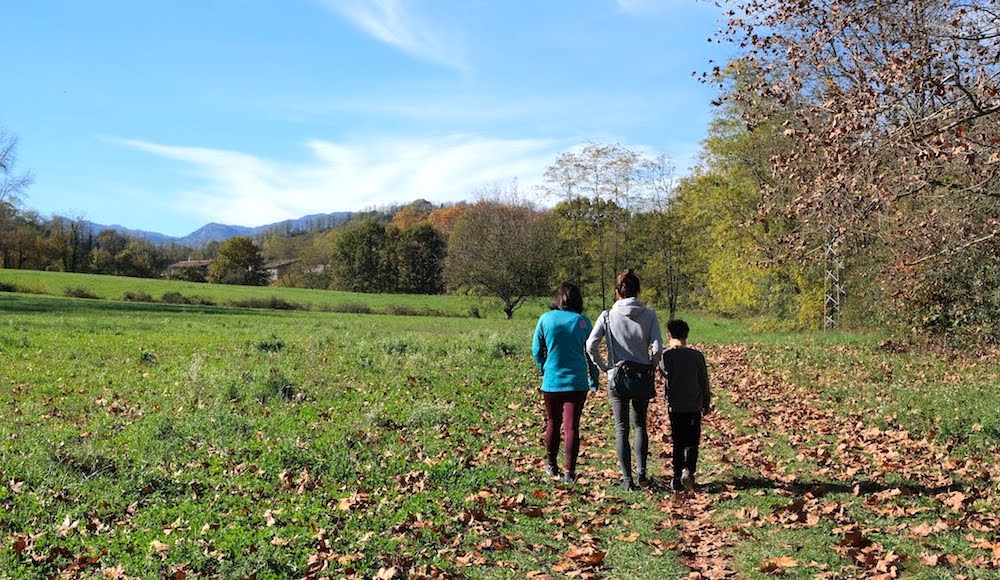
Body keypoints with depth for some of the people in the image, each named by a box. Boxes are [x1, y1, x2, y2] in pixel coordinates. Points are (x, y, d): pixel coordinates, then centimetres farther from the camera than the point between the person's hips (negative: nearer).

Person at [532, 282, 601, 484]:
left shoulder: (546, 319, -3)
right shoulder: (582, 321, -4)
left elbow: (536, 350, 4)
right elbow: (591, 352, 2)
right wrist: (594, 380, 13)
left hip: (551, 382, 1)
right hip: (577, 382, -1)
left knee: (553, 423, 18)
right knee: (571, 426, 2)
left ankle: (551, 465, 30)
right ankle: (569, 471, 0)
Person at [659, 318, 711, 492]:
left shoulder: (665, 355, -8)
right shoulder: (697, 356, -5)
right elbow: (704, 382, 2)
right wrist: (706, 404, 13)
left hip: (674, 406, 0)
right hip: (694, 406, 0)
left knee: (678, 443, 11)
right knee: (692, 442, 9)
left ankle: (677, 478, 9)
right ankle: (688, 470, -13)